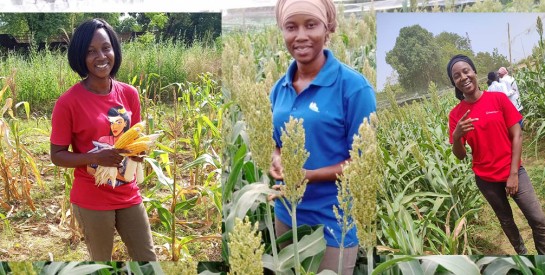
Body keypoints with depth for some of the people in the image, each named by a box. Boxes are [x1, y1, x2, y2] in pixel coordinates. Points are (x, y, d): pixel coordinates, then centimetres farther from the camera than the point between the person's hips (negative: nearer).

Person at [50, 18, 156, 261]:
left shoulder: (129, 93, -1)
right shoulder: (68, 102, -14)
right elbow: (56, 155, -9)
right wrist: (94, 157, -25)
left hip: (128, 195, 4)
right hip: (91, 201, -4)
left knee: (148, 257, 12)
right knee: (101, 260, 11)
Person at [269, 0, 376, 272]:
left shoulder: (354, 86, -15)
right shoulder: (280, 88, 2)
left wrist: (308, 175, -23)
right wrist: (277, 161, -8)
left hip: (333, 222, -5)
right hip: (285, 215, 6)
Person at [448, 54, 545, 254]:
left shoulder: (499, 98, -9)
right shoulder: (456, 114, -7)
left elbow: (517, 135, -8)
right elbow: (460, 155, -5)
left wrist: (513, 174, -12)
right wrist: (456, 136, -28)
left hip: (513, 172, -1)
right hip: (486, 178, 1)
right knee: (506, 221, 17)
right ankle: (522, 253, 38)